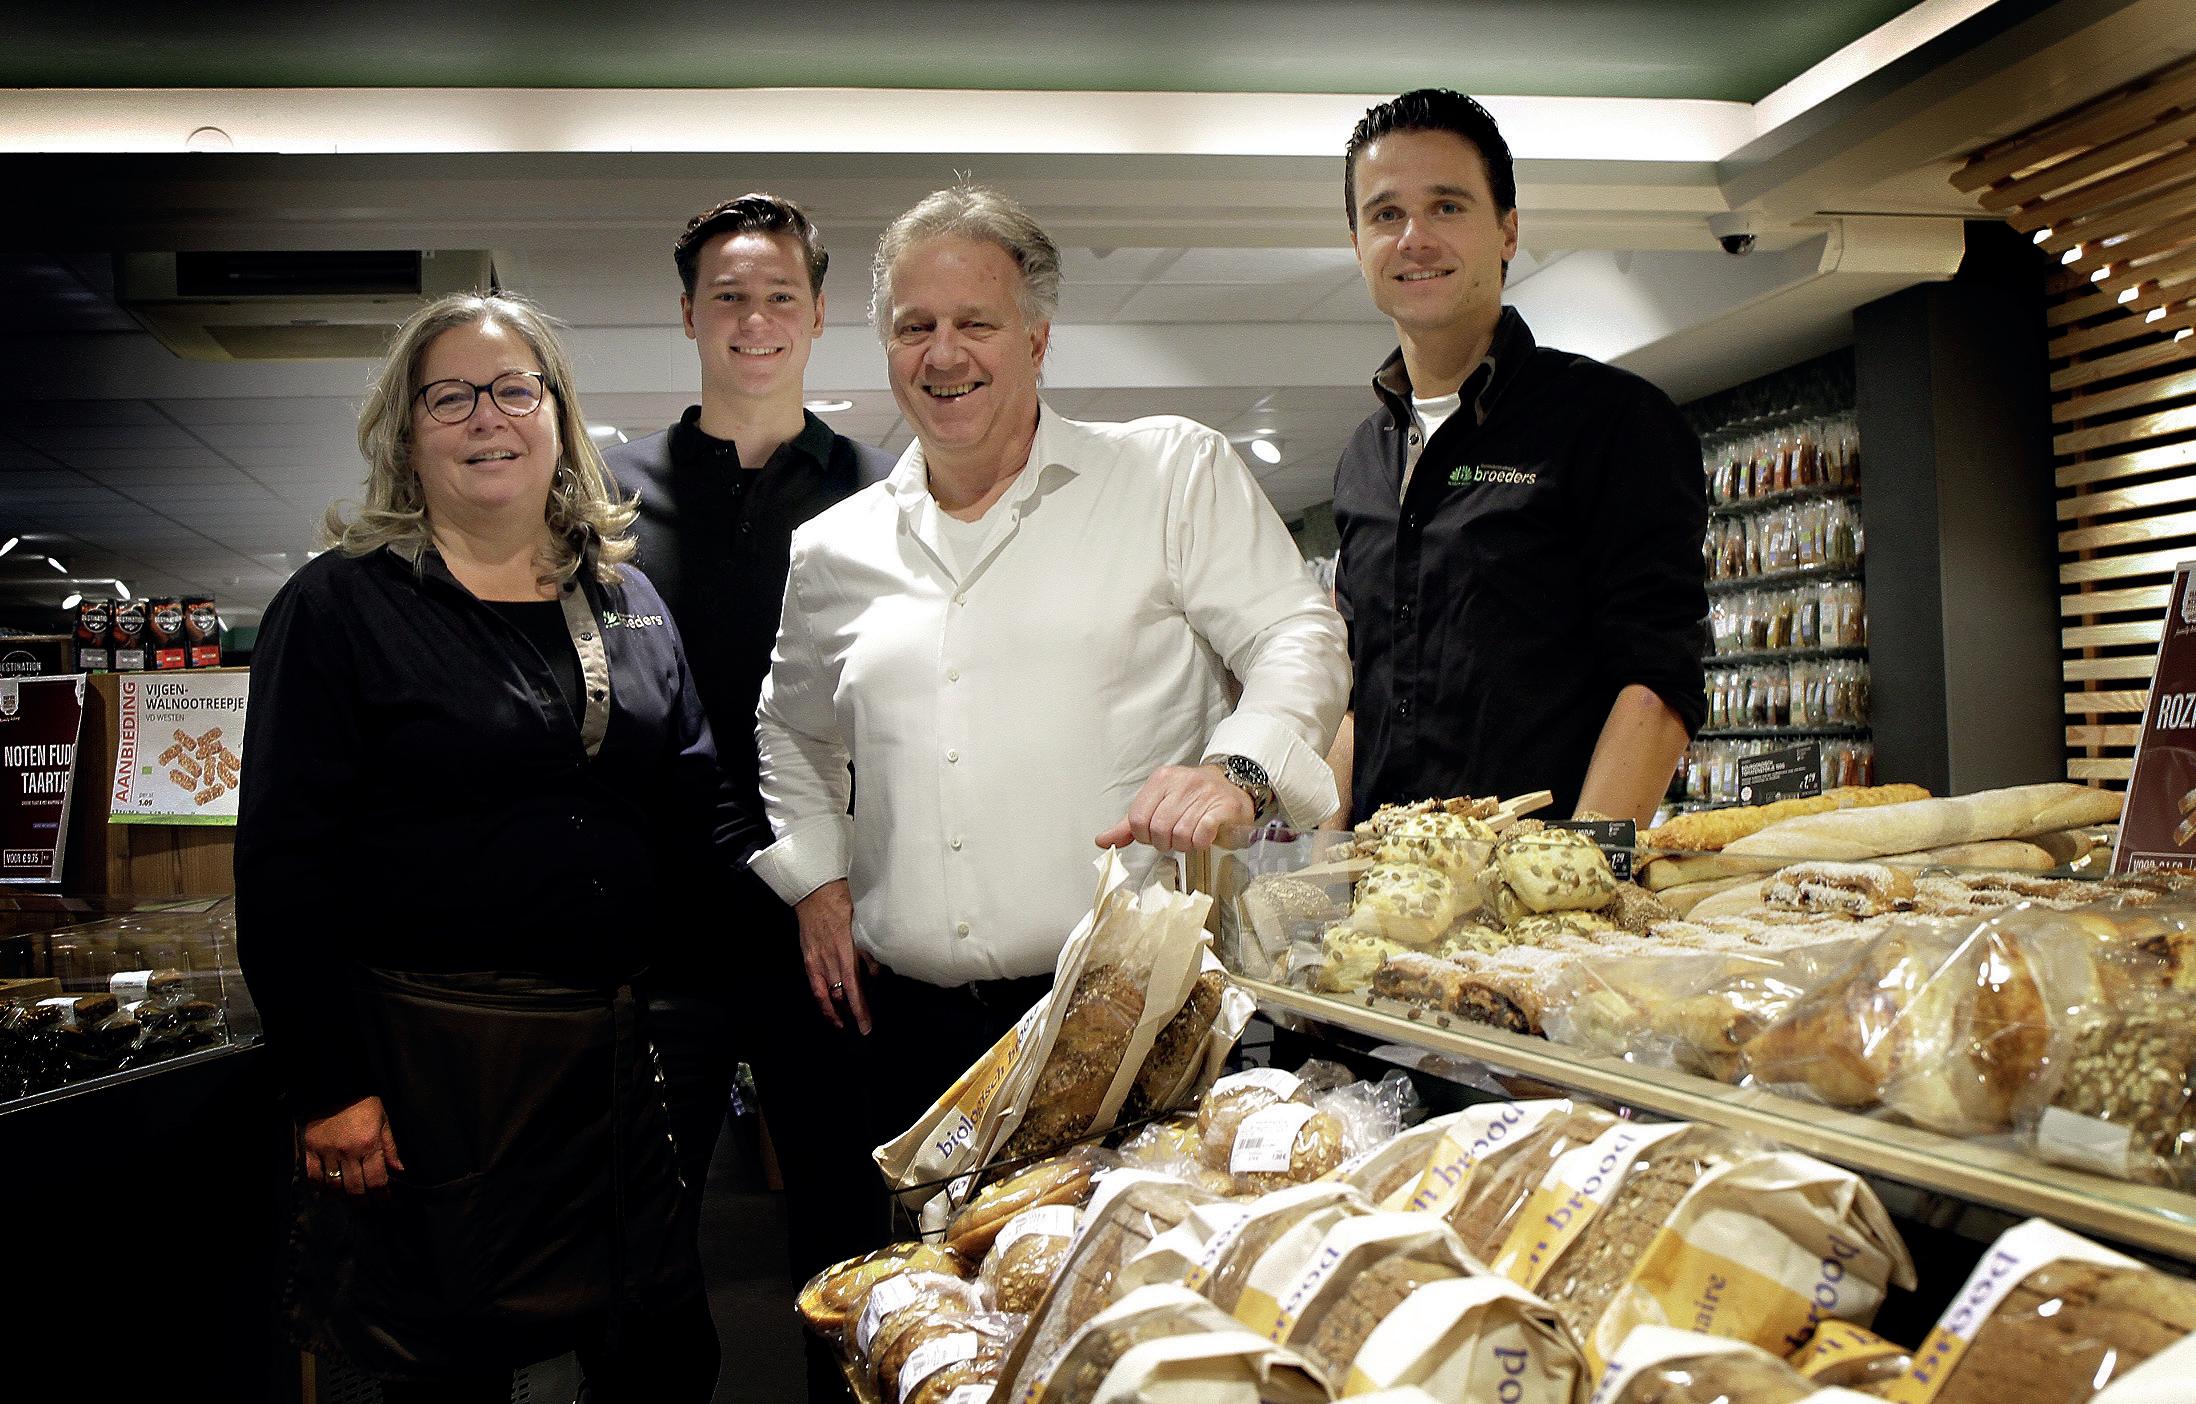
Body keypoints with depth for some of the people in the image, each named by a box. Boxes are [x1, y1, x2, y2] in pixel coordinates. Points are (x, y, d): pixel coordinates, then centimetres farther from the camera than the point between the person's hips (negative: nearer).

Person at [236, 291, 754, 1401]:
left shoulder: (626, 600, 11)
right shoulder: (339, 608, -3)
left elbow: (699, 813, 12)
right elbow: (284, 866, -7)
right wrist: (327, 1089, -11)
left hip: (616, 1046, 5)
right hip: (428, 1054, -4)